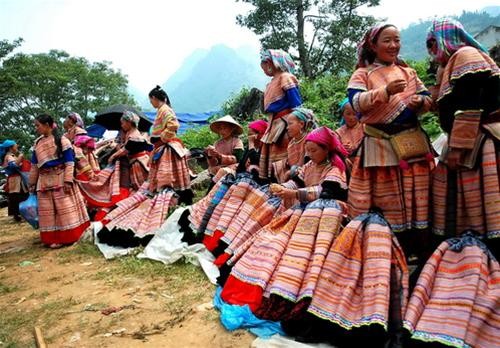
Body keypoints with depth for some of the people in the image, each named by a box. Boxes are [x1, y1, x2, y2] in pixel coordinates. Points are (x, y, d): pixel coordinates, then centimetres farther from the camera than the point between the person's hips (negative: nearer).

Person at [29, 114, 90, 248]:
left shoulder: (62, 140, -7)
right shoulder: (37, 143, 10)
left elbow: (69, 162, -10)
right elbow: (34, 165, 16)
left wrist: (68, 181, -17)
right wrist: (32, 183, 15)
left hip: (60, 179, -6)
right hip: (44, 181, 6)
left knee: (65, 208, -1)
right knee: (48, 211, 7)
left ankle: (68, 236, 9)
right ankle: (54, 238, 14)